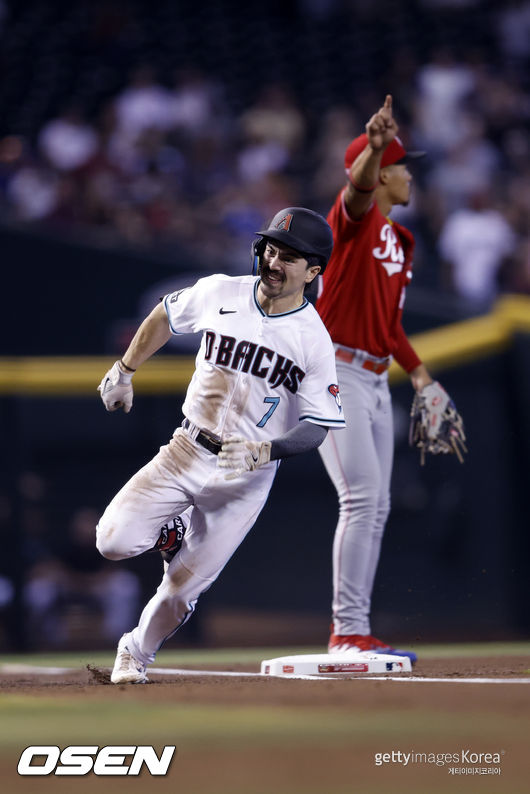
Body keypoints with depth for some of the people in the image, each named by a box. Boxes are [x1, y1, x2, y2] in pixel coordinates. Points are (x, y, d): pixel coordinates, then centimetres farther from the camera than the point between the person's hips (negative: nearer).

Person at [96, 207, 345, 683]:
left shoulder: (315, 342, -13)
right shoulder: (220, 292, -5)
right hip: (187, 451, 2)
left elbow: (316, 429, -11)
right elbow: (166, 316, 16)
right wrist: (124, 371, 17)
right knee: (115, 541, -16)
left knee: (181, 589, -2)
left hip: (248, 476, -2)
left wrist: (262, 451, -28)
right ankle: (168, 537, 18)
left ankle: (137, 652, 28)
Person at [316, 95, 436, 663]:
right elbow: (358, 185, -33)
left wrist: (418, 371, 12)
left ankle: (351, 630, 16)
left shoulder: (399, 241, 18)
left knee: (375, 507, 10)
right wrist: (375, 145, -54)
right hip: (334, 371, -9)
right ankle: (348, 631, -16)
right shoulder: (353, 217, -8)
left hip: (374, 379, 9)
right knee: (362, 497, -17)